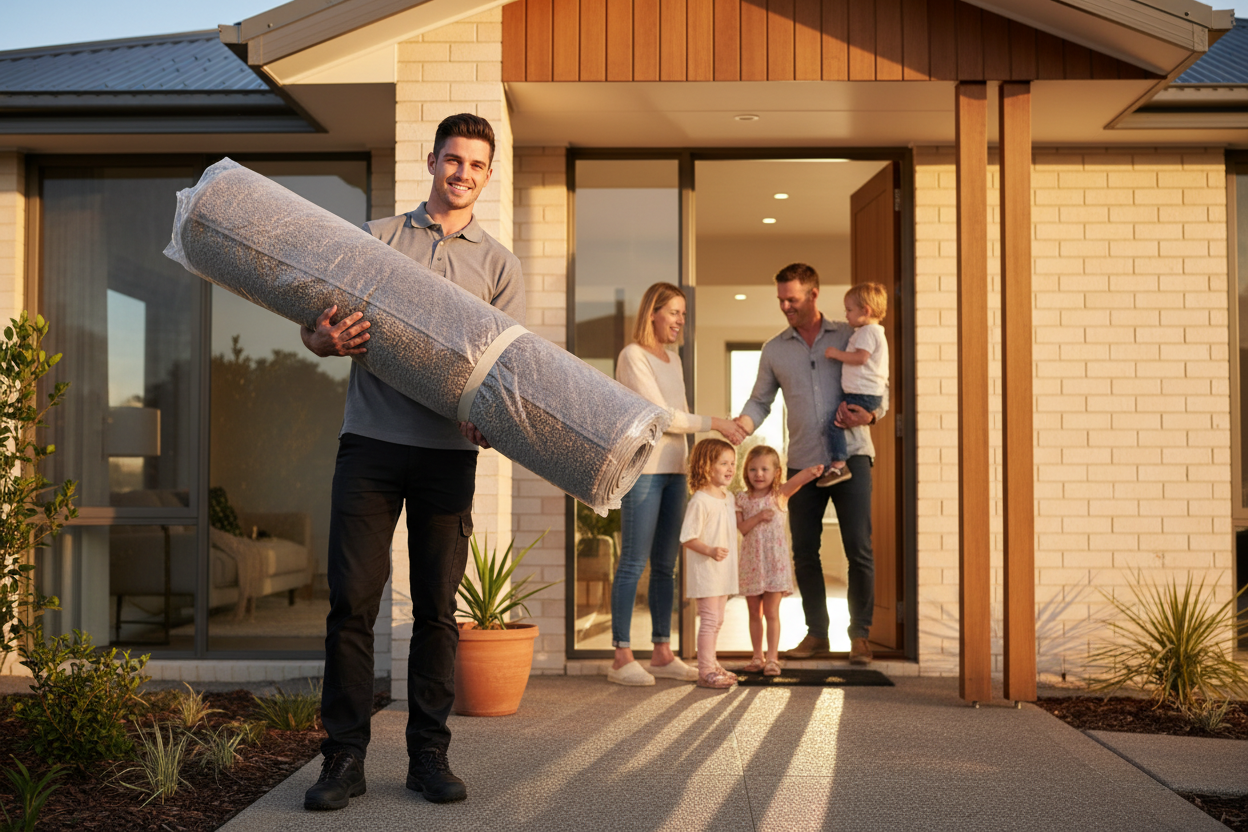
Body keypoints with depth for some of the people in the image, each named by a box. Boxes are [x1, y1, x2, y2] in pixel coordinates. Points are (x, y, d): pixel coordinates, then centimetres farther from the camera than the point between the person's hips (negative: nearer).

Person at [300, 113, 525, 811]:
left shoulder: (500, 263, 13)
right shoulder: (375, 238, 15)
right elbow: (315, 329, 14)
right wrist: (331, 340, -11)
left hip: (449, 448, 0)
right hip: (371, 440, 0)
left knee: (438, 606, 3)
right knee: (352, 599, -3)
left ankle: (429, 753, 14)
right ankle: (345, 756, 5)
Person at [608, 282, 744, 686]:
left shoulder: (673, 358, 18)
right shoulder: (633, 356, -7)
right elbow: (661, 416, -12)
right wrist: (714, 422, -8)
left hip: (674, 470, 8)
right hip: (642, 468, -8)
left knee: (665, 564, 10)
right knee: (633, 562, -6)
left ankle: (662, 653, 16)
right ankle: (622, 657, -2)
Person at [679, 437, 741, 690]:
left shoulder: (729, 497, 10)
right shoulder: (700, 501, -18)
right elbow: (688, 537, -21)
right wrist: (710, 551, -31)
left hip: (723, 571, 9)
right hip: (705, 571, -9)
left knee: (716, 620, 17)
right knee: (709, 619, -8)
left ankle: (711, 664, 28)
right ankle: (706, 672, -3)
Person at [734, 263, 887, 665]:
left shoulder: (850, 337, 5)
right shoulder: (774, 350, 12)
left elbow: (880, 387, 7)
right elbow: (760, 401, 14)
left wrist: (871, 415, -14)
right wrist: (739, 427, -7)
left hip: (850, 455, -3)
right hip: (802, 462, 3)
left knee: (858, 549, -5)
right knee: (804, 551, 6)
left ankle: (860, 635, 6)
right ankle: (816, 632, 18)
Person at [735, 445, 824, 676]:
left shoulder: (779, 494, -4)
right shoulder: (742, 499, 3)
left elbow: (795, 481, -26)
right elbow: (741, 528, -5)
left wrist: (810, 472, -46)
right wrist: (758, 517, -21)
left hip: (775, 561, -3)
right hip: (751, 562, 3)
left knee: (771, 612, -2)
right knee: (754, 612, 11)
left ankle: (772, 657, 5)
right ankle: (757, 657, 22)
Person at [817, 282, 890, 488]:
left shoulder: (868, 331, -12)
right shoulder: (871, 331, 22)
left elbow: (860, 357, -24)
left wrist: (837, 353, -15)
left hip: (864, 395, -11)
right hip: (863, 394, 11)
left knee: (834, 423, -18)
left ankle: (838, 465, -22)